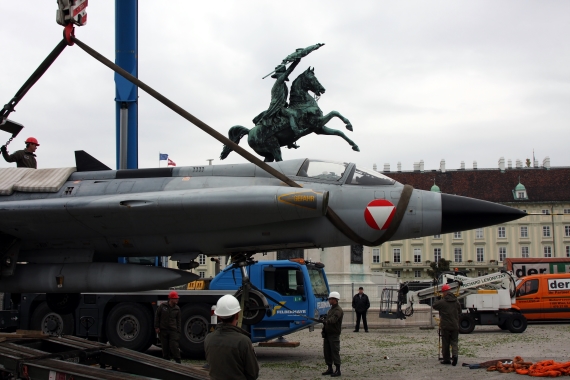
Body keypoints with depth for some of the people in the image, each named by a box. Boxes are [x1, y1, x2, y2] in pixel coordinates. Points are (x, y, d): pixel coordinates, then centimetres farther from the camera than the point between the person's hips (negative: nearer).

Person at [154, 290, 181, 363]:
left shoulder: (177, 309, 4)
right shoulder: (162, 306, -2)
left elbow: (178, 321, 8)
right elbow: (157, 316, 6)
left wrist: (178, 331, 4)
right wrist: (156, 327, 2)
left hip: (173, 330, 0)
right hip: (163, 330, 0)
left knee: (174, 346, -9)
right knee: (165, 347, 5)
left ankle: (178, 361, -3)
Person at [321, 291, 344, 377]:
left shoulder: (338, 310, -14)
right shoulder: (331, 309, 18)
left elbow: (333, 319, -31)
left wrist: (326, 321, -48)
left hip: (334, 334, -9)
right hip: (327, 334, 9)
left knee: (335, 352, -6)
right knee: (327, 351, 11)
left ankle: (337, 370, -1)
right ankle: (329, 368, 20)